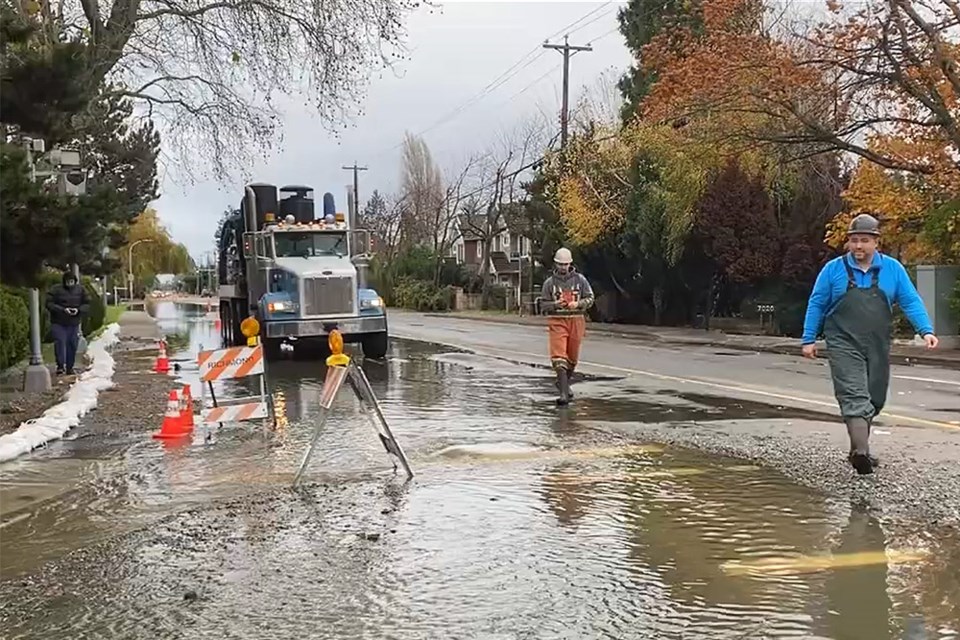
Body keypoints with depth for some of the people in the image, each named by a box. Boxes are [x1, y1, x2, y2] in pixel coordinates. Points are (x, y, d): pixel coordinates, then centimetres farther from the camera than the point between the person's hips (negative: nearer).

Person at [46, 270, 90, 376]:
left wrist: (78, 310, -14)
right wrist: (62, 310, -22)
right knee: (60, 343, -12)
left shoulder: (80, 290, 4)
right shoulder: (55, 290, -6)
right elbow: (49, 304, -10)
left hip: (74, 323, 3)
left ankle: (70, 367, 16)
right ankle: (60, 366, -4)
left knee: (72, 345, 5)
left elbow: (87, 304, 7)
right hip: (58, 323, -3)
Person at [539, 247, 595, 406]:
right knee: (559, 356, -15)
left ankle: (564, 383, 39)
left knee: (572, 357, 14)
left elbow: (590, 298, 5)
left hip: (576, 321, 2)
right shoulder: (549, 282, 3)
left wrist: (578, 304, -14)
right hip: (557, 321, -2)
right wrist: (555, 304, -15)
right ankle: (564, 393, -19)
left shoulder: (579, 279, 3)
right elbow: (543, 305, 5)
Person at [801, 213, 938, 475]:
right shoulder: (833, 269, 1)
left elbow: (911, 302, 5)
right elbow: (816, 305, 6)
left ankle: (859, 449, 27)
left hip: (878, 348, 3)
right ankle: (861, 452, -26)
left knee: (874, 400, 11)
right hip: (844, 346, -3)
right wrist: (809, 339, 3)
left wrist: (926, 331, -7)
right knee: (855, 397, -17)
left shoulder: (892, 269, 6)